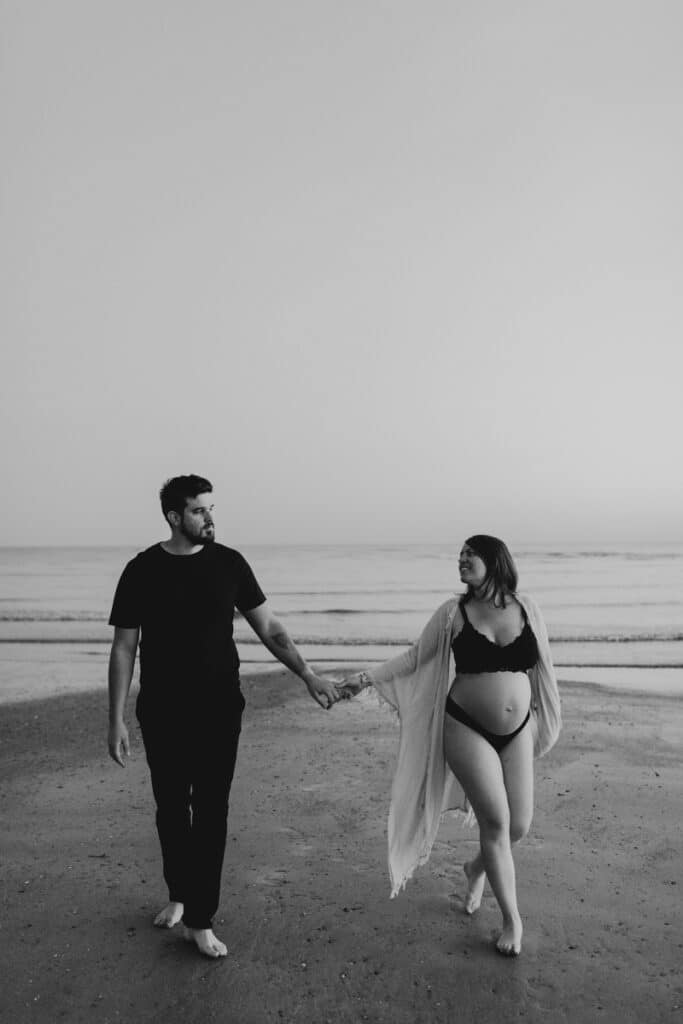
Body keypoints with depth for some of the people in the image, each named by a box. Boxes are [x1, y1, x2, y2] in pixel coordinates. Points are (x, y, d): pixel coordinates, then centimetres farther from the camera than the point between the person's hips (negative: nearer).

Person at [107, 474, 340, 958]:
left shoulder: (228, 563, -3)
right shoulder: (143, 570, -5)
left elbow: (270, 628, 2)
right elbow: (123, 649, -1)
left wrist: (309, 675, -7)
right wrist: (117, 722, -3)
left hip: (219, 710, 0)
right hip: (162, 714, 0)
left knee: (211, 810, 2)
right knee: (171, 807, 13)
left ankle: (200, 919, 16)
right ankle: (179, 894, 37)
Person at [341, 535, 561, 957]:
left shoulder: (527, 608, -2)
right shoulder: (453, 613, -5)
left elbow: (542, 666, 8)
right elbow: (415, 657, 2)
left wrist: (547, 719, 12)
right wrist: (367, 677, -5)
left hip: (516, 732, 3)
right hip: (466, 729, -2)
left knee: (519, 825, 5)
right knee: (496, 820, -6)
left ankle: (478, 868, 39)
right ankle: (512, 918, 15)